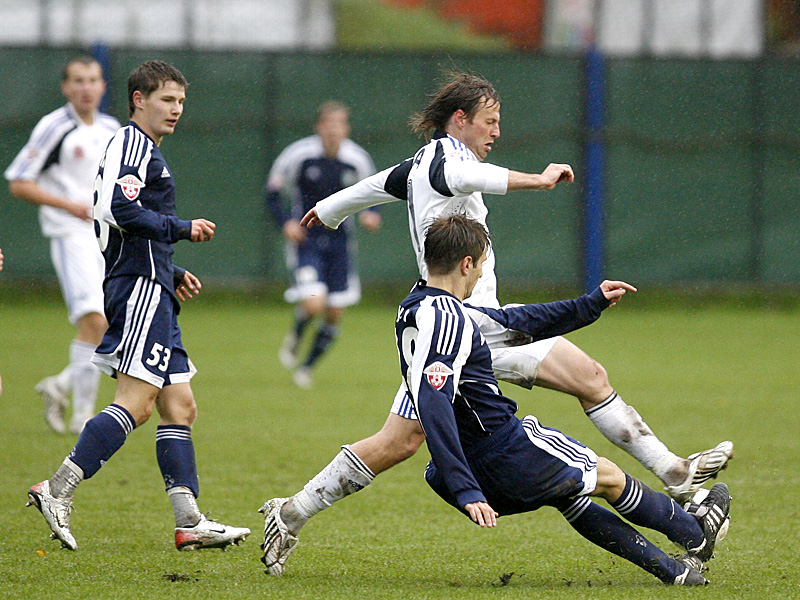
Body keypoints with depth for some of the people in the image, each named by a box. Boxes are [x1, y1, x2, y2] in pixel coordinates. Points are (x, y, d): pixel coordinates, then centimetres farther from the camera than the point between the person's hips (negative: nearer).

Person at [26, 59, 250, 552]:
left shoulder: (147, 151, 26)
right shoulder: (131, 144, -6)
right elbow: (121, 210, -21)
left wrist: (173, 274, 20)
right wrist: (183, 229, -14)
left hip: (153, 293, 11)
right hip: (141, 289, -11)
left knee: (180, 407, 6)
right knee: (137, 402, -17)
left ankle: (190, 521, 2)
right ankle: (58, 492, -19)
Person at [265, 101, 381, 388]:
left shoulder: (357, 160, -5)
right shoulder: (299, 154, -13)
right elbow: (273, 192, -2)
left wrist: (370, 214, -8)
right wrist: (285, 222, -17)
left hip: (338, 240, 3)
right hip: (305, 238, -3)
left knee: (335, 314, 3)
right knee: (313, 304, -21)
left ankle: (307, 366, 27)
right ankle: (294, 338, 15)